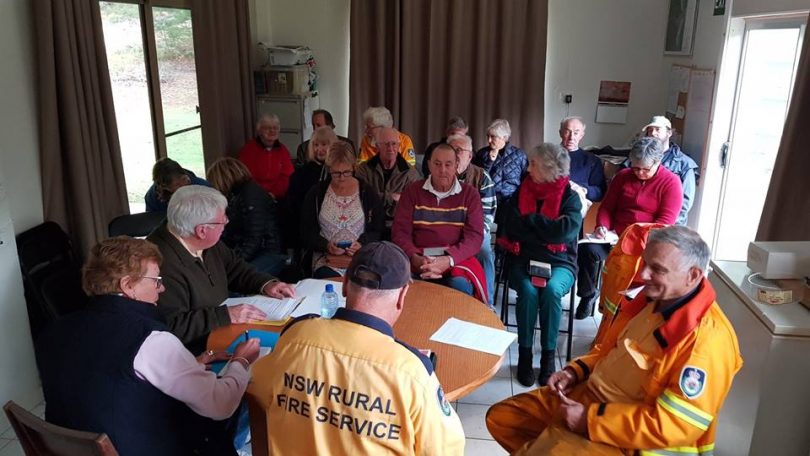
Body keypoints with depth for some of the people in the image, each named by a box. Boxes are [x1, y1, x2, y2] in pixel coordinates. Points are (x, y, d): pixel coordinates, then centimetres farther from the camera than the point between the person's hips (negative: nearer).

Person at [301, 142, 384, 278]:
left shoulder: (368, 193, 9)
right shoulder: (316, 194, 10)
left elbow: (377, 230, 8)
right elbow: (307, 233, 9)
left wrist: (362, 244, -12)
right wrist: (326, 245, -10)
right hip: (326, 260, 0)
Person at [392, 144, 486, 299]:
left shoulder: (470, 194, 9)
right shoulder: (412, 191, 11)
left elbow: (475, 235, -1)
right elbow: (400, 232, 4)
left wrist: (448, 260, -20)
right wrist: (415, 258, -18)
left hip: (457, 259, 1)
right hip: (419, 259, 0)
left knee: (460, 285, -32)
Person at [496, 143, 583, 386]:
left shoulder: (570, 197, 0)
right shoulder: (522, 191, 7)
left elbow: (567, 231, -16)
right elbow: (510, 226, -4)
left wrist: (531, 220, -8)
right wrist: (549, 229, -8)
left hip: (559, 262, -1)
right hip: (524, 259, 1)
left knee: (551, 290, -32)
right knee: (528, 290, -30)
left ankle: (548, 356, -17)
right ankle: (524, 354, -15)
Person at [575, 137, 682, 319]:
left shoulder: (671, 182, -1)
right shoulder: (622, 176, 11)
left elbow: (665, 221, -9)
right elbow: (606, 207, 12)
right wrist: (602, 226, -9)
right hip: (616, 238, 3)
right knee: (588, 249, -25)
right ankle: (588, 294, -5)